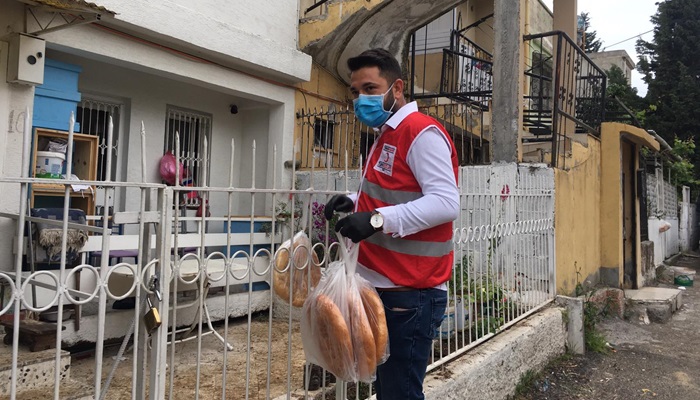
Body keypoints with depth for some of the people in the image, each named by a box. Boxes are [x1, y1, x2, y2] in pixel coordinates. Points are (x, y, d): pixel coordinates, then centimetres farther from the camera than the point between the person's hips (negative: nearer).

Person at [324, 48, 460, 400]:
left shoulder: (422, 133, -12)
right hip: (384, 288, 10)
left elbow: (445, 203, -22)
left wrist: (378, 219, -31)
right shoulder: (386, 137, 19)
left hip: (410, 294, -10)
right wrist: (355, 201, 8)